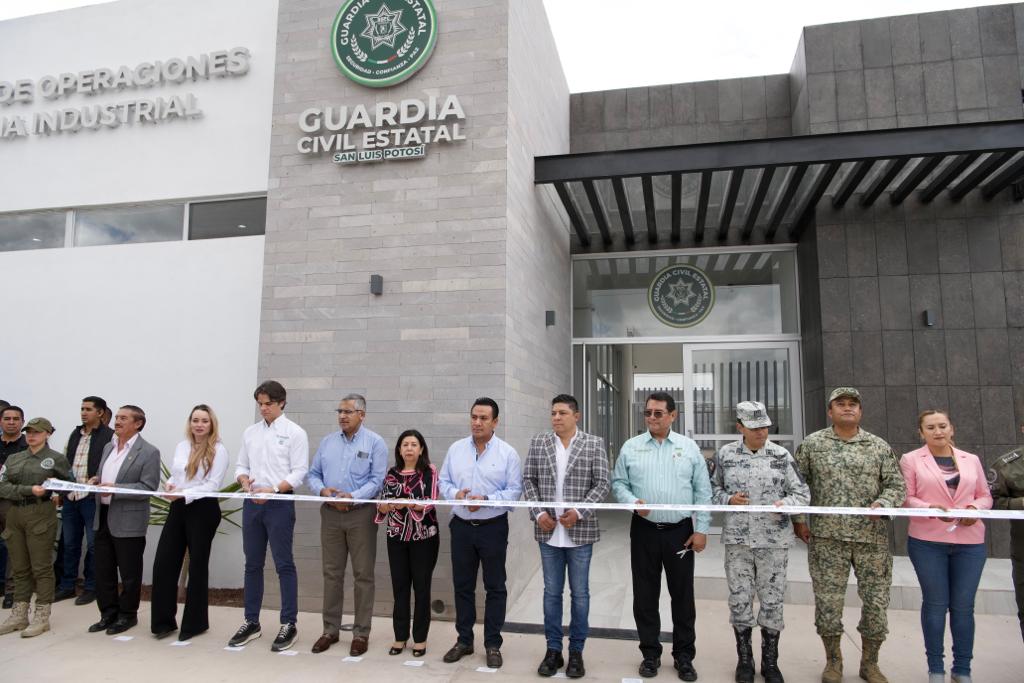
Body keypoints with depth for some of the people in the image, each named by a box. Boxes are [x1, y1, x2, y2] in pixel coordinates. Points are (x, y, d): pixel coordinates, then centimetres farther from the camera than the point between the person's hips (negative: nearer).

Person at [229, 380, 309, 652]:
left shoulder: (294, 432, -5)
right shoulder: (250, 432, 11)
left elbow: (299, 472, -9)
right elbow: (241, 465, 15)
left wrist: (272, 489, -20)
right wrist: (244, 480, -7)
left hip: (280, 503, -5)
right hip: (252, 503, 5)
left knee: (284, 565, 0)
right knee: (253, 564, 12)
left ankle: (289, 624, 8)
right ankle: (251, 622, 24)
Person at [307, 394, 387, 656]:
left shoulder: (375, 442, -3)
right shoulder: (327, 442, 11)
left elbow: (377, 480, -11)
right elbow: (313, 474, 10)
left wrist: (352, 497, -22)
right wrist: (322, 490, -11)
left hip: (361, 514, -4)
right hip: (330, 514, 4)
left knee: (363, 575, 3)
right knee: (332, 573, 10)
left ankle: (361, 633, 12)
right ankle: (330, 629, 22)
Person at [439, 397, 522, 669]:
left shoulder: (507, 453, -7)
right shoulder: (456, 449, 3)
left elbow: (514, 490, -9)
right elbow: (443, 481, 5)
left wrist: (486, 500, -22)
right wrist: (455, 493, -16)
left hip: (493, 527, -3)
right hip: (461, 526, 3)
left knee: (495, 586, 8)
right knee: (462, 585, 13)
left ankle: (493, 644, 21)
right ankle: (464, 640, 28)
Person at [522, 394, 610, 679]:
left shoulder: (594, 443, -2)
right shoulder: (538, 442, 4)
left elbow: (602, 483, -4)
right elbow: (528, 480, 5)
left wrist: (579, 511, -15)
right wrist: (538, 513, -8)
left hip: (580, 531, -2)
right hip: (548, 531, 2)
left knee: (579, 593, 8)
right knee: (551, 592, 11)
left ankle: (576, 652, 22)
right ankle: (553, 650, 23)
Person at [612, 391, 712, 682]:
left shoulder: (689, 447, 1)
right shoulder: (630, 447, 2)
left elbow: (703, 491, 2)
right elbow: (618, 483, 5)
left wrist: (701, 529, -2)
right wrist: (633, 502, -15)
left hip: (681, 532, 0)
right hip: (644, 531, 1)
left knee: (683, 595, 8)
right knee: (645, 595, 9)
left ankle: (684, 656, 23)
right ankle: (650, 653, 24)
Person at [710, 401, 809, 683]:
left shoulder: (781, 455, -2)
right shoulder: (725, 454, 0)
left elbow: (802, 493, 2)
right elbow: (713, 489, 9)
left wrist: (785, 503, -18)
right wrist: (728, 499, -11)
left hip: (774, 540, 0)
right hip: (737, 540, 1)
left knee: (772, 602, 8)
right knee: (739, 601, 8)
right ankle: (744, 660, 26)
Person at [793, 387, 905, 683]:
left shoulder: (879, 447, 7)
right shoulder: (812, 444, 4)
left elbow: (897, 486, 7)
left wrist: (882, 503, -13)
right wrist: (798, 520, 5)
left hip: (872, 537, 1)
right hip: (826, 537, -1)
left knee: (876, 602, 7)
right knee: (828, 602, 4)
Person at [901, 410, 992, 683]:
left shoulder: (971, 460, 11)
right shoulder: (911, 460, 1)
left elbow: (985, 496, 13)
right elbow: (906, 497, -3)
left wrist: (975, 508, -8)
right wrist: (930, 508, -20)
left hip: (970, 542, 3)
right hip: (927, 541, -2)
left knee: (963, 606, 6)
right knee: (935, 604, 4)